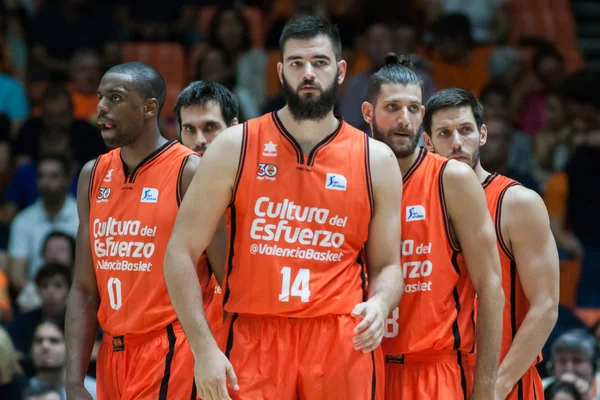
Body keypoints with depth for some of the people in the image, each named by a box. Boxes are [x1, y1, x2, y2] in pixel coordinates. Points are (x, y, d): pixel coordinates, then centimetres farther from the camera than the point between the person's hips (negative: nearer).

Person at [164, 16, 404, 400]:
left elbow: (387, 265, 11)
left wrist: (379, 305, -13)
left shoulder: (376, 160, 6)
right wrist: (204, 349, -8)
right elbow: (181, 252, 1)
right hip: (256, 342, -1)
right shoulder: (236, 147, 1)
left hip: (344, 343, 1)